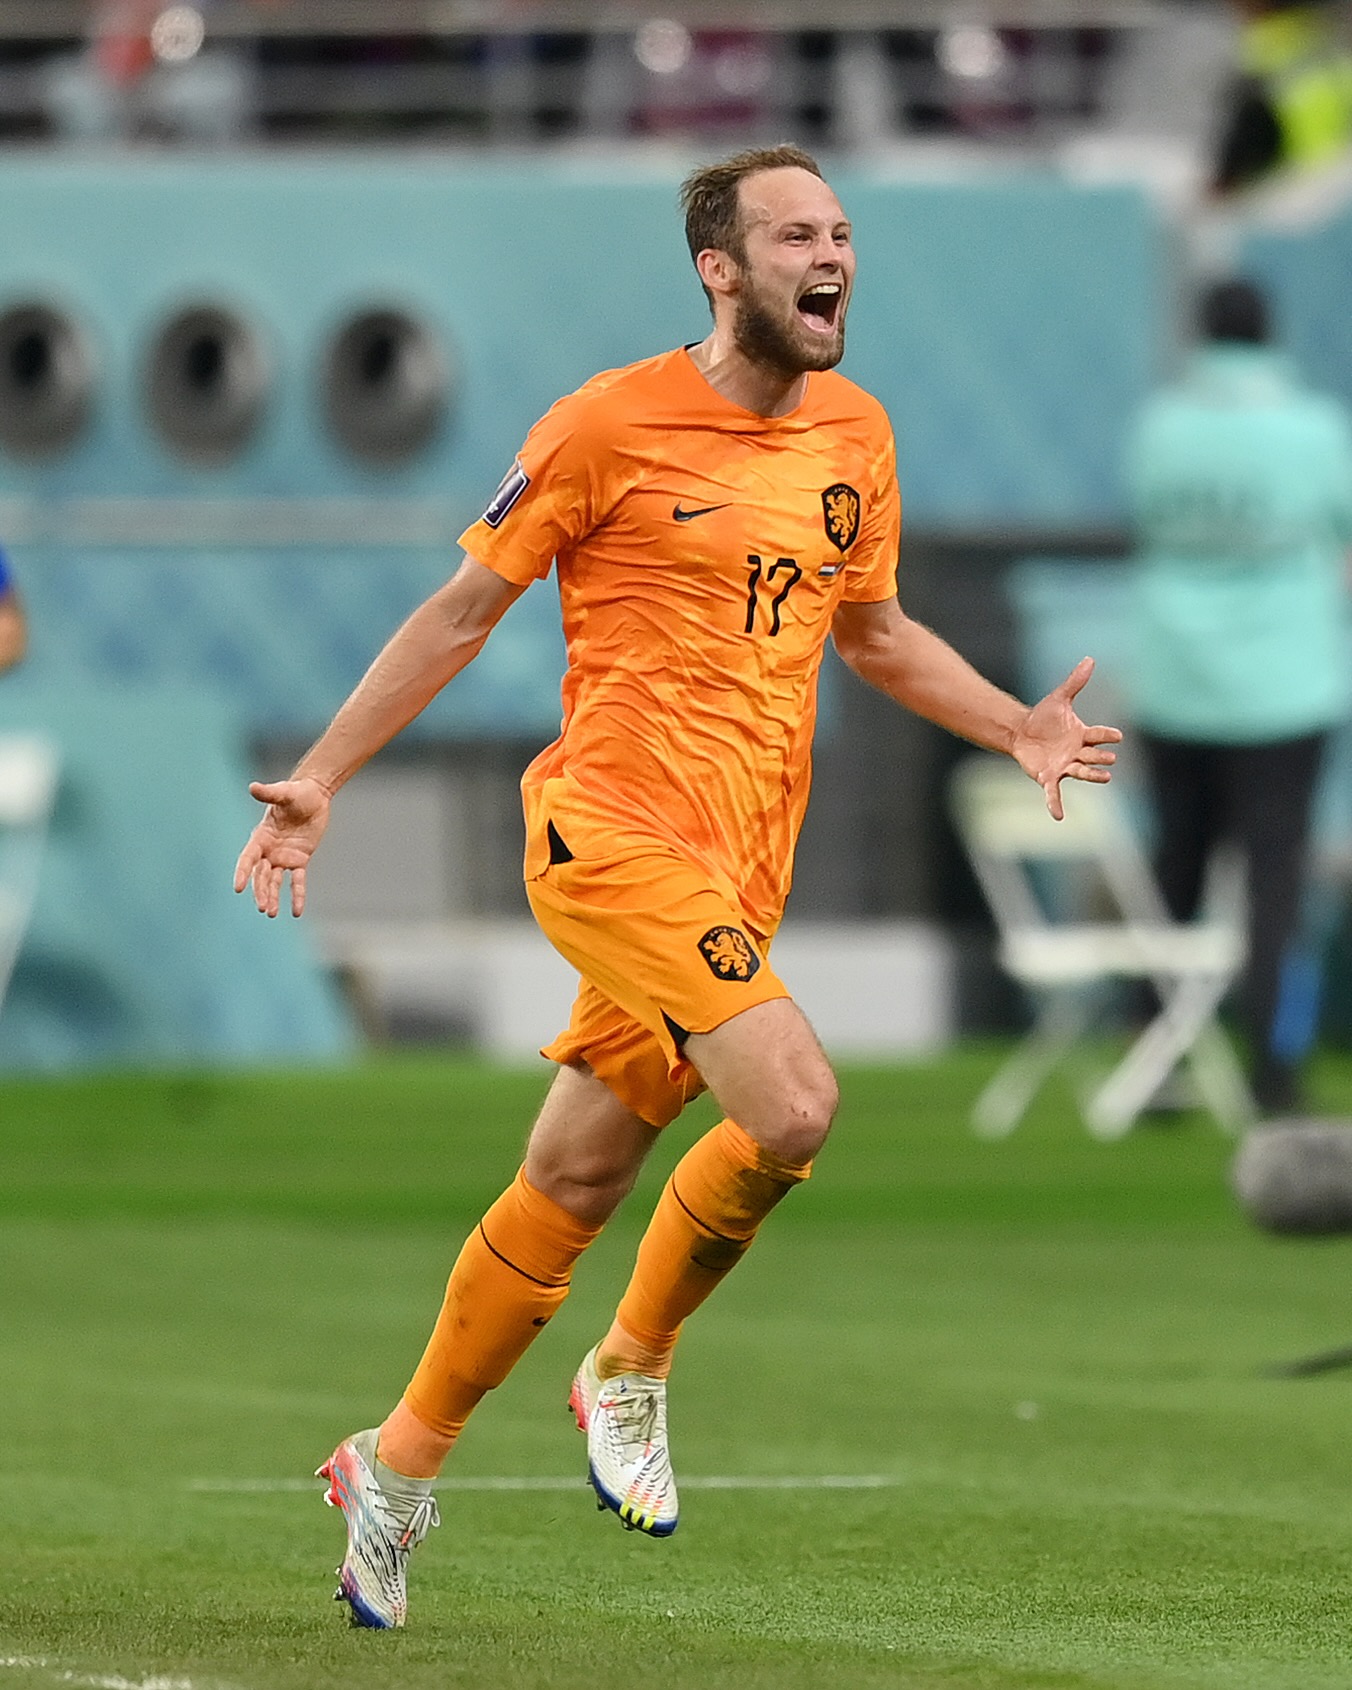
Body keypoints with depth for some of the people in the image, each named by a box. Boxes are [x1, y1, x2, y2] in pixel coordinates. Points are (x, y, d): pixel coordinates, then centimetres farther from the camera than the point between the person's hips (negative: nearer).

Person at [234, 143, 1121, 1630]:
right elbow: (463, 610, 1)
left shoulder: (855, 435, 12)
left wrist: (1018, 729, 12)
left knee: (569, 1191, 8)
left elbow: (871, 631, 27)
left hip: (739, 873, 6)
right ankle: (632, 1371, 1)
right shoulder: (613, 424, -7)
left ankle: (398, 1470, 22)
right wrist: (318, 778, 1)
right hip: (616, 834, -6)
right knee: (794, 1108, -22)